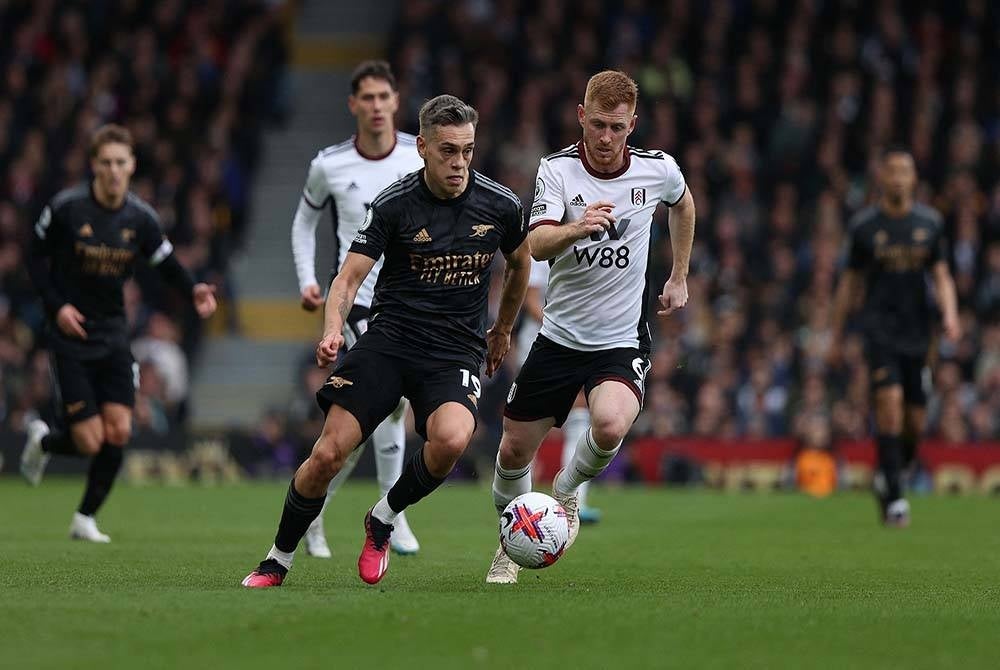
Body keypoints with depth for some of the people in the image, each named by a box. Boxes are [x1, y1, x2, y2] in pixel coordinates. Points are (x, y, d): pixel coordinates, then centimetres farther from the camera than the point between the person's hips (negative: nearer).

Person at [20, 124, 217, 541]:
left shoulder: (141, 218, 0)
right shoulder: (66, 208, -10)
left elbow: (167, 264, 5)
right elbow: (36, 257, 0)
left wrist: (194, 291, -16)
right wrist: (56, 305, -13)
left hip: (113, 335, 4)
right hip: (71, 335, -4)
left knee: (119, 432, -8)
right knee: (89, 442, -9)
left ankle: (86, 518, 11)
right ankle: (43, 441, 28)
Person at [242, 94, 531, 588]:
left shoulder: (500, 205, 0)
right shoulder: (393, 204, -6)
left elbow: (520, 264, 21)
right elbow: (350, 275, -9)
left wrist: (503, 331, 30)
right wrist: (333, 328, -28)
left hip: (457, 352, 1)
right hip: (388, 340, -1)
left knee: (451, 439, -31)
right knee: (328, 454, -12)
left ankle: (382, 520, -3)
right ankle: (277, 561, 10)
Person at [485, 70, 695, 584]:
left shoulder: (658, 170, -5)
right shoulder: (557, 169, -11)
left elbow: (682, 203, 21)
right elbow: (537, 245, -27)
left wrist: (679, 277, 21)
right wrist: (576, 227, -48)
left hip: (622, 341, -1)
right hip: (559, 337, 1)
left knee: (610, 425, -30)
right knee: (514, 449, 6)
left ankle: (568, 489, 3)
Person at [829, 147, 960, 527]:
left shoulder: (930, 222, 6)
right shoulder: (864, 225, 1)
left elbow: (942, 277, 8)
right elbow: (850, 282, 8)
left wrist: (950, 314, -11)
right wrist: (835, 337, 9)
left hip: (917, 332, 3)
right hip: (879, 328, -3)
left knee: (915, 421, 2)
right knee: (890, 400, -20)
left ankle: (885, 479, 28)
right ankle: (895, 497, -17)